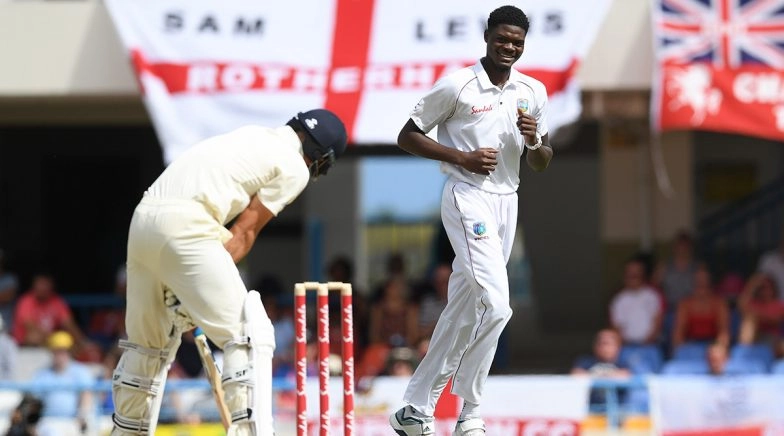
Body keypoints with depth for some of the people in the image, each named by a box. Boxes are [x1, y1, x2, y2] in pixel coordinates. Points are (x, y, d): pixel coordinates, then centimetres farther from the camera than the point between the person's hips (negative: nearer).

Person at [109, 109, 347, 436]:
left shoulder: (253, 136, 28)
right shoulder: (294, 167, 6)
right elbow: (244, 231, 1)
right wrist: (212, 282, 0)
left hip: (143, 218, 8)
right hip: (185, 225, -8)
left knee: (147, 341, 21)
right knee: (249, 335, -4)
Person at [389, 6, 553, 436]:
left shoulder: (533, 91, 10)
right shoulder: (456, 86, -7)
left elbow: (541, 164, 16)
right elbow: (407, 137, -3)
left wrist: (534, 142, -8)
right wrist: (462, 157, -14)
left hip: (506, 203, 7)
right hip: (468, 198, -7)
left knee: (463, 312, 8)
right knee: (494, 305, -20)